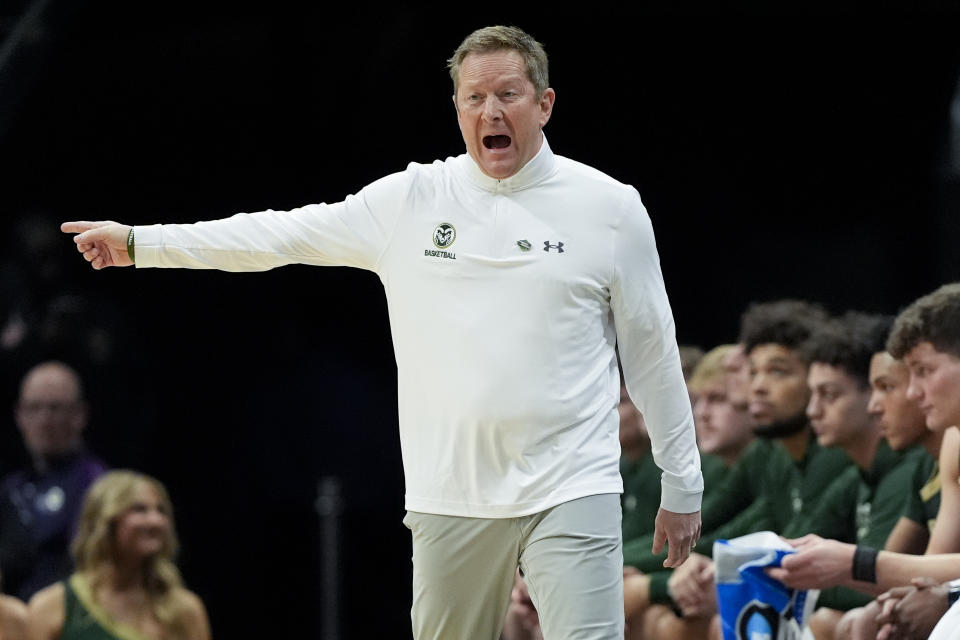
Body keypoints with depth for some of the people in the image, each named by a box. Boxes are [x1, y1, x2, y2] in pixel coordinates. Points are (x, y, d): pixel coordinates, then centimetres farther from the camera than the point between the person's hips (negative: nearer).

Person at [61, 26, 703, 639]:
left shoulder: (610, 207, 2)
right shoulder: (410, 201, 6)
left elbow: (653, 355, 7)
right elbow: (283, 233, 8)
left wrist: (683, 487, 9)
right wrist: (140, 242, 6)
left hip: (571, 496, -2)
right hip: (451, 498, 2)